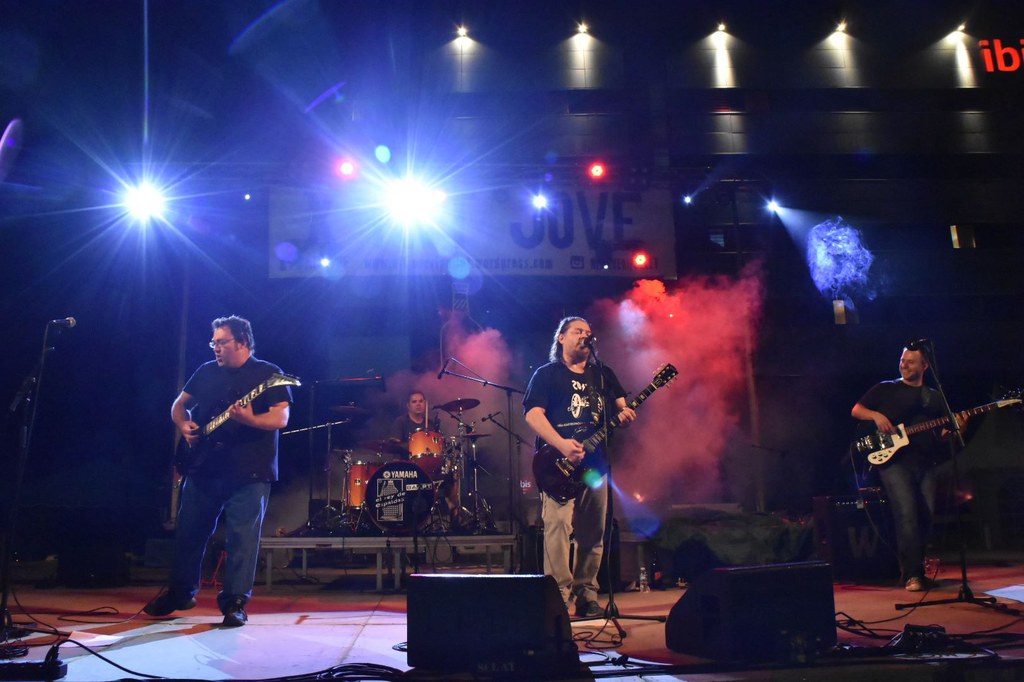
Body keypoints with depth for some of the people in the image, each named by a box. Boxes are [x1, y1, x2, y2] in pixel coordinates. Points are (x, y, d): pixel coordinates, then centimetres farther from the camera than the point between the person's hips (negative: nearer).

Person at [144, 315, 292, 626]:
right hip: (204, 467, 5)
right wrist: (184, 425, -1)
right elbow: (179, 404, 20)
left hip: (249, 472, -5)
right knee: (189, 531, 13)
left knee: (243, 537, -3)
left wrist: (250, 419, -29)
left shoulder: (269, 374, -3)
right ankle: (181, 592, 31)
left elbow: (281, 418, -12)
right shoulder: (206, 372, 13)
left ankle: (235, 602, 6)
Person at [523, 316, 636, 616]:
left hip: (595, 463, 6)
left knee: (593, 534, 7)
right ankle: (559, 597, -10)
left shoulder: (603, 374, 19)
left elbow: (620, 404, 18)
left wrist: (624, 414, -9)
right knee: (558, 527, -15)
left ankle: (586, 595, 17)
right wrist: (562, 445, -21)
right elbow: (533, 414, -8)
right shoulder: (546, 374, 3)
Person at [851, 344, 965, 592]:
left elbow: (941, 433, 19)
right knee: (907, 513, -17)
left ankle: (911, 569, 19)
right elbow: (856, 410, 9)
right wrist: (876, 415, -10)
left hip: (925, 462, 4)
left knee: (926, 516, 0)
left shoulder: (934, 397, 20)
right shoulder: (885, 389, 11)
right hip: (892, 458, -4)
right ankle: (912, 574, -14)